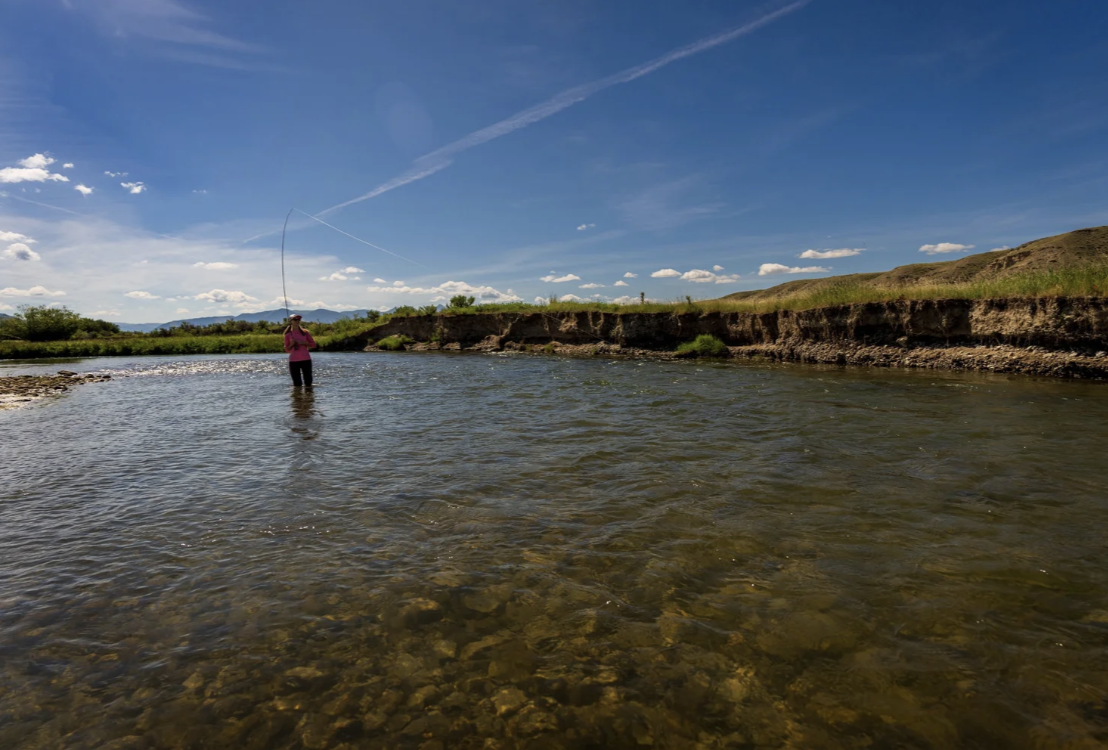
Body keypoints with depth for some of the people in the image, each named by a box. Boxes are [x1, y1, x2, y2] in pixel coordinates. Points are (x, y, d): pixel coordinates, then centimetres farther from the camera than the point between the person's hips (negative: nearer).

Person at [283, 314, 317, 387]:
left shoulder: (305, 332, 7)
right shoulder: (288, 335, 4)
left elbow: (313, 345, 8)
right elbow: (287, 350, 9)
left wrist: (304, 343, -9)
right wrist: (291, 344, -11)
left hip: (306, 360, 1)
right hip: (294, 361, -1)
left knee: (308, 383, 0)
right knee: (297, 384, 0)